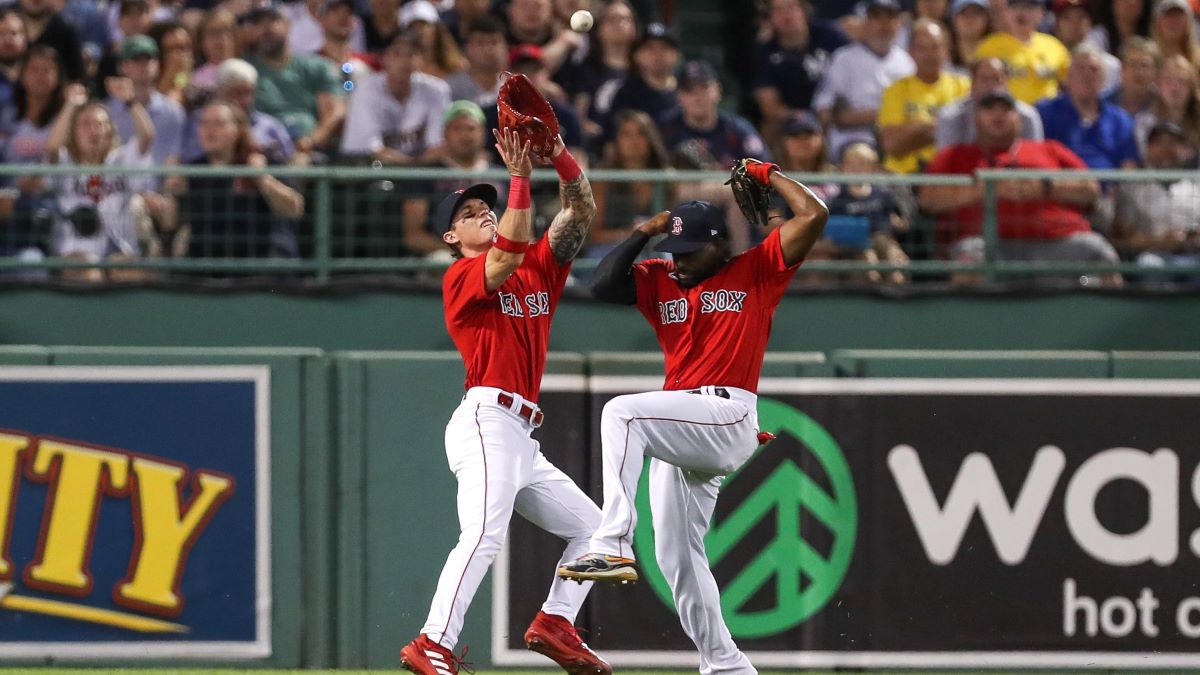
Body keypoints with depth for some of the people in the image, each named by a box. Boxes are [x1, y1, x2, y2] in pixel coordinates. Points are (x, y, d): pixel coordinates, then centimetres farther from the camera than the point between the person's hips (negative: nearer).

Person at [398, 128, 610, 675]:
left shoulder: (538, 268, 20)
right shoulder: (461, 276, 0)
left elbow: (581, 211, 12)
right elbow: (508, 254, -20)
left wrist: (557, 153, -3)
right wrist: (520, 177, -20)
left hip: (522, 440, 9)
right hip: (488, 420, -9)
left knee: (591, 527, 14)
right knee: (484, 533, -25)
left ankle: (554, 626, 10)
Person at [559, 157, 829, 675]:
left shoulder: (756, 271, 4)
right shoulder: (659, 282, 17)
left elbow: (813, 215, -3)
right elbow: (603, 285, 3)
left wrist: (767, 175, 7)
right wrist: (645, 233, 5)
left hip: (728, 420, -8)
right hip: (680, 432, 8)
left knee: (622, 413, -30)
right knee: (677, 556, 8)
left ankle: (612, 547, -38)